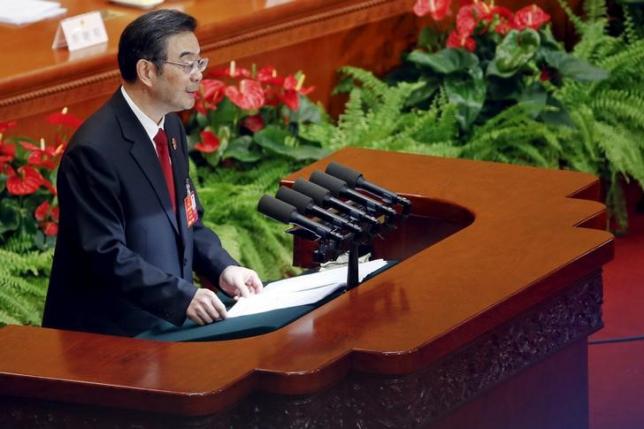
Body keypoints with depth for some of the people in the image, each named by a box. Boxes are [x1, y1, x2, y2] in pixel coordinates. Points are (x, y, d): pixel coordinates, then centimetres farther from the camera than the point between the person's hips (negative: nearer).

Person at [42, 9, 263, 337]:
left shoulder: (170, 127, 9)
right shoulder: (95, 150, -18)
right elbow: (104, 255, -22)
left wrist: (223, 268, 0)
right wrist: (183, 297, -27)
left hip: (165, 319, 8)